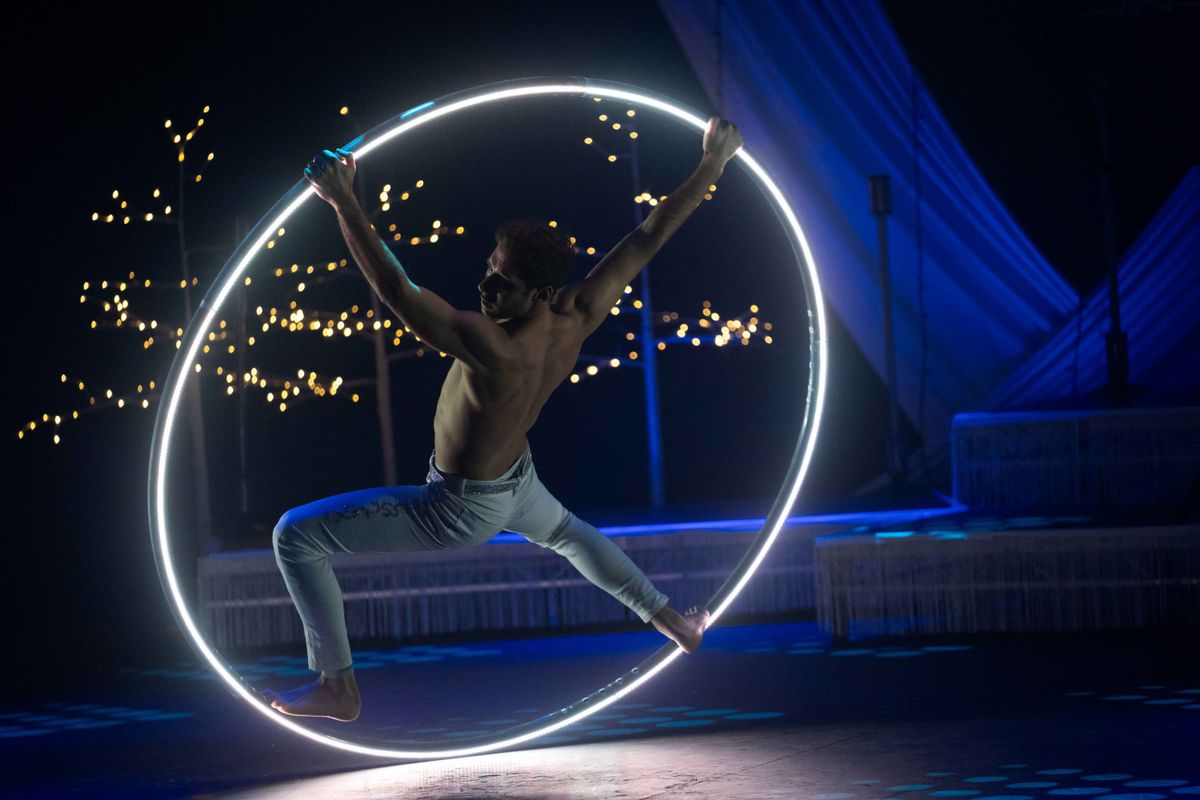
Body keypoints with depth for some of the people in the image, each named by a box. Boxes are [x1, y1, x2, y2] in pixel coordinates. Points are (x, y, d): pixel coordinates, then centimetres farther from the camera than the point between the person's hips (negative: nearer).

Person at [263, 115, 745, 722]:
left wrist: (345, 204, -49)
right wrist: (712, 166, -5)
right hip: (517, 483, 8)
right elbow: (648, 238, -13)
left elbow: (394, 291, -49)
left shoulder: (492, 348, -42)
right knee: (563, 532, 43)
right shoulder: (579, 320, -22)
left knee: (295, 536, -2)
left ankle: (337, 688, 7)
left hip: (461, 511, -8)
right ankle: (677, 625, 53)